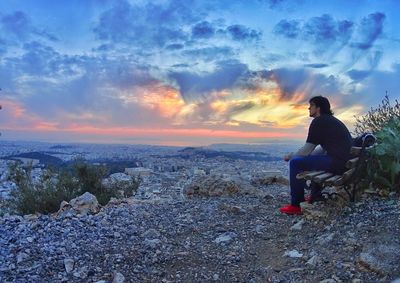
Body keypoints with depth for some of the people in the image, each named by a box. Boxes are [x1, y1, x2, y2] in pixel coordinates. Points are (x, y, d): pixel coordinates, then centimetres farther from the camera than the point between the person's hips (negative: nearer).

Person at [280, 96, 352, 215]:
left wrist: (291, 156, 9)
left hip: (337, 162, -10)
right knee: (310, 159, 30)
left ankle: (295, 206, -5)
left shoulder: (318, 121, -7)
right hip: (346, 161, 10)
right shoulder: (331, 120, 23)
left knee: (295, 163, -7)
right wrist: (296, 155, 23)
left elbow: (306, 150, -9)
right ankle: (316, 195, 31)